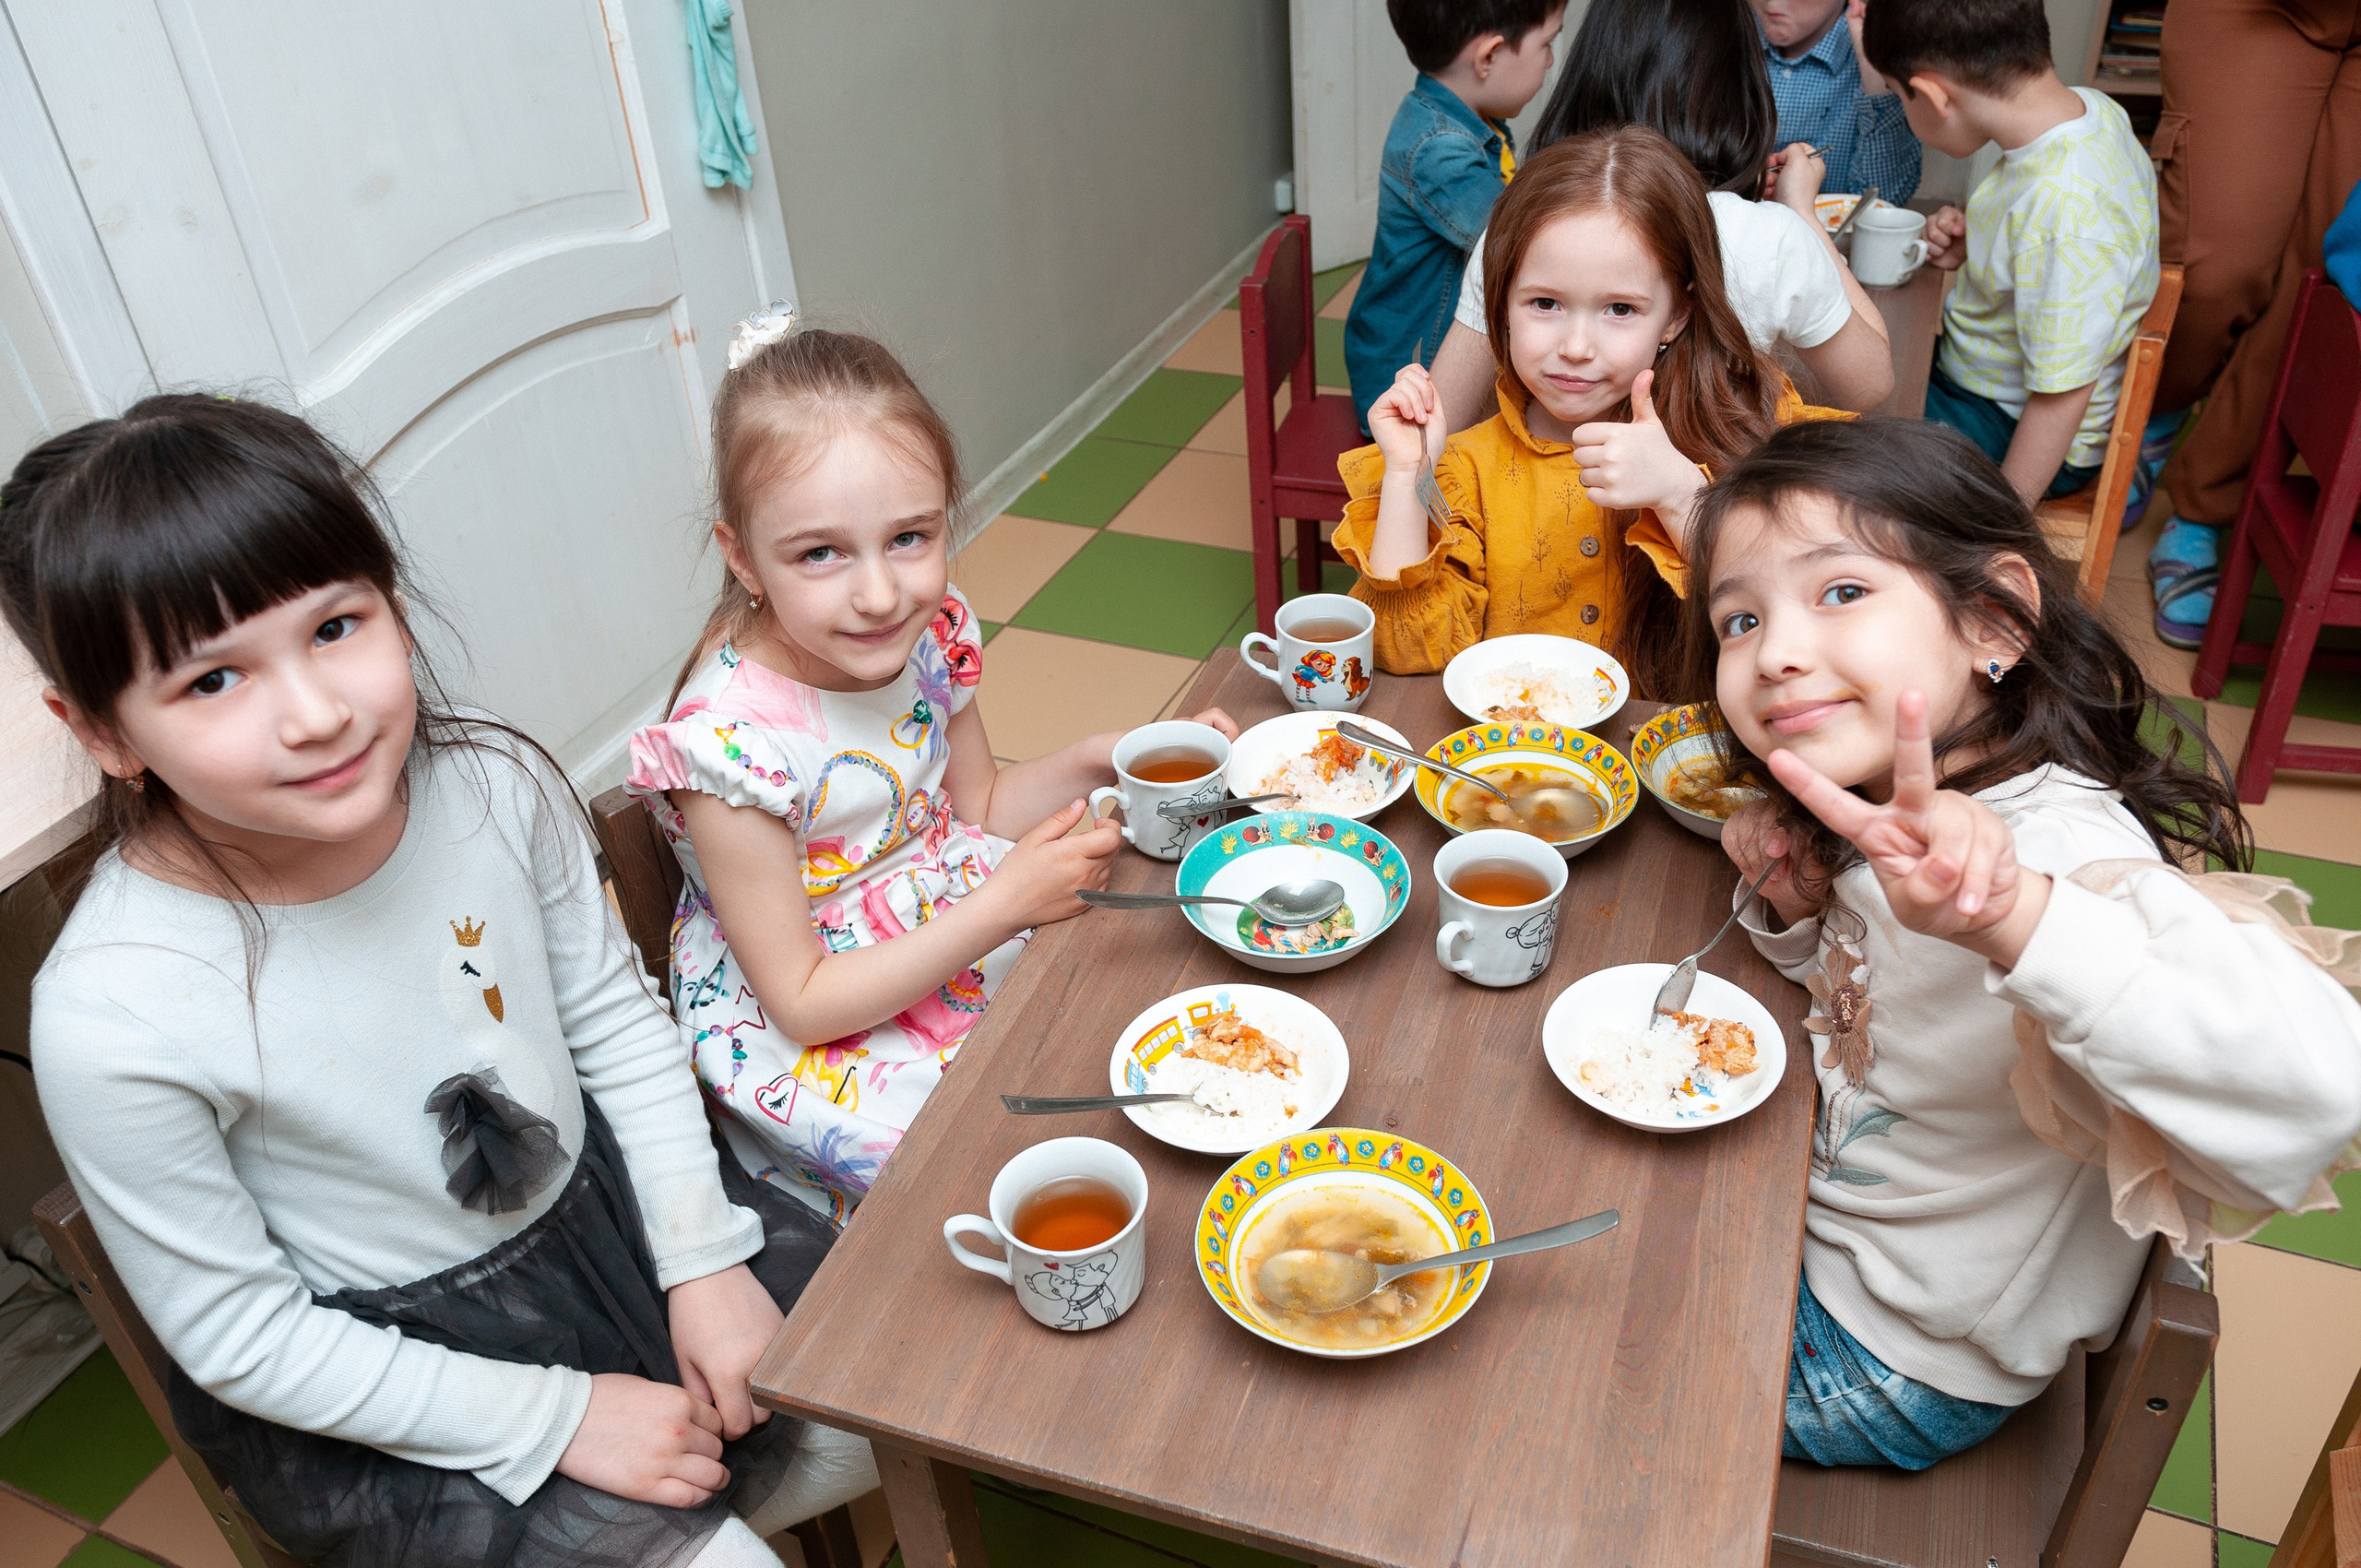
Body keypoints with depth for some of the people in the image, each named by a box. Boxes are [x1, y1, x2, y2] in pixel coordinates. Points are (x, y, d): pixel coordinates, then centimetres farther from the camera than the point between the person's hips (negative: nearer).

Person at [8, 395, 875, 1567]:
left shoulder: (496, 782, -19)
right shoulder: (113, 1023, -29)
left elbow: (614, 1019, -1)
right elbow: (241, 1338, -16)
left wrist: (703, 1256, -5)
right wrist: (559, 1416, -15)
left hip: (598, 1203, 5)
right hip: (371, 1374, -4)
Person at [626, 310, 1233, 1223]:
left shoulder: (927, 630, -12)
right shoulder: (729, 742, -29)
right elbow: (803, 1003, -22)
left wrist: (1102, 758, -11)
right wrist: (1006, 904, -28)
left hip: (957, 926, 6)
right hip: (803, 1035, -6)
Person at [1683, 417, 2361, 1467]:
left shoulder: (2051, 856, -37)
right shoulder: (1883, 822, -10)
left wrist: (2014, 918, -67)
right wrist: (1796, 911, -12)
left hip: (1901, 1360, -7)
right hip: (1817, 1228, 7)